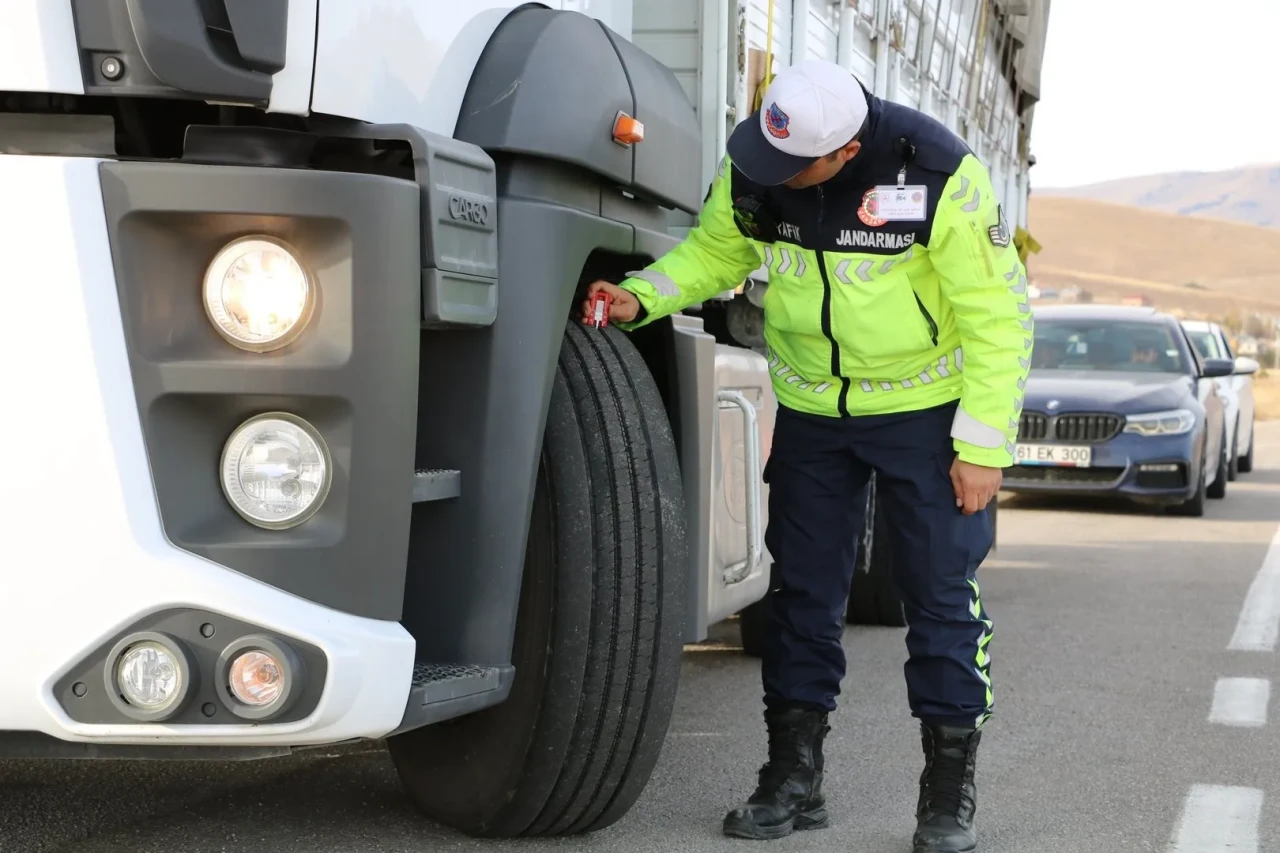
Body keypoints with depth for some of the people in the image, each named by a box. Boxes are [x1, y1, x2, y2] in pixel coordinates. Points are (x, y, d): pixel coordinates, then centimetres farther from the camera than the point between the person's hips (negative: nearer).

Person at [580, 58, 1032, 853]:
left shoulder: (938, 173, -25)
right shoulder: (751, 171, -13)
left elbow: (997, 316, -17)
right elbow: (714, 250, 6)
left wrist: (983, 446, -17)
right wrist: (642, 295, -13)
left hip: (925, 408, -4)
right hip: (812, 409, 4)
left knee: (943, 593, -1)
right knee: (803, 588, 6)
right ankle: (794, 777, 17)